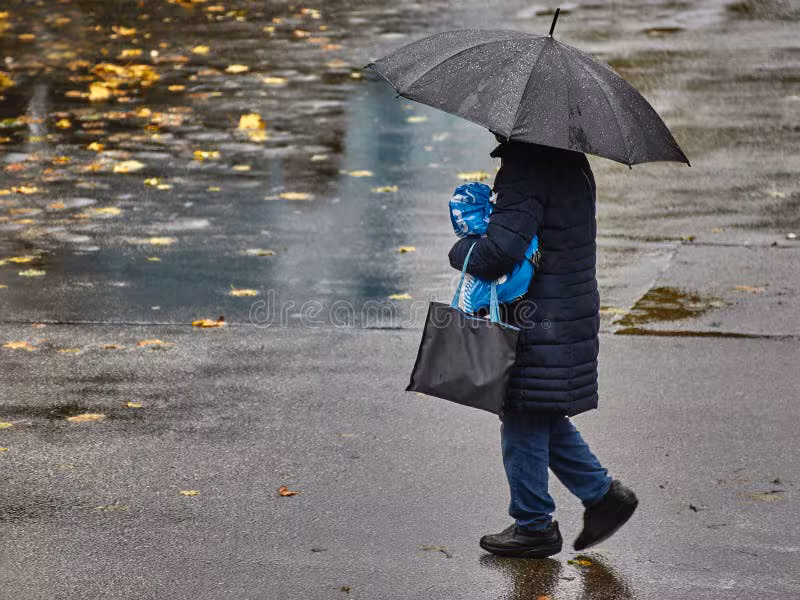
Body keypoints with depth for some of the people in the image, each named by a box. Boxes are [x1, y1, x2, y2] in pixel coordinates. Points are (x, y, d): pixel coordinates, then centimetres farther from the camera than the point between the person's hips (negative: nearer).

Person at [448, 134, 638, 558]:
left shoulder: (526, 169, -21)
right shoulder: (569, 161, 10)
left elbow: (501, 250, -26)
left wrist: (461, 251, -6)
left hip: (539, 323, -10)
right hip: (570, 312, 10)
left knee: (524, 420, 3)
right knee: (544, 419, 21)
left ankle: (534, 526, 14)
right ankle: (603, 494, 24)